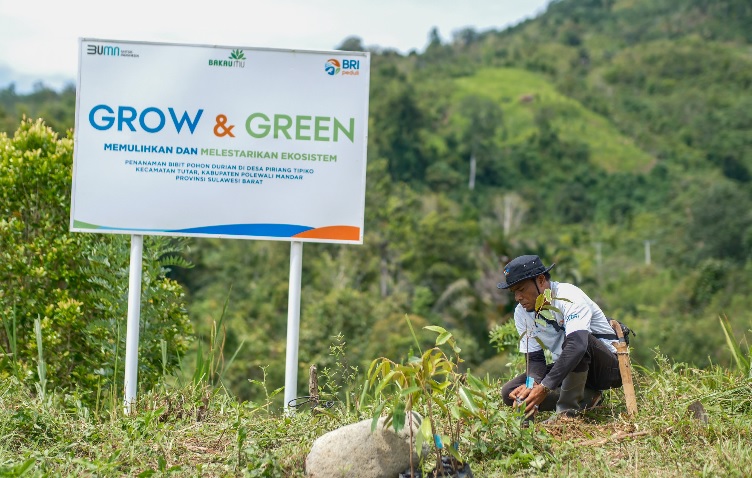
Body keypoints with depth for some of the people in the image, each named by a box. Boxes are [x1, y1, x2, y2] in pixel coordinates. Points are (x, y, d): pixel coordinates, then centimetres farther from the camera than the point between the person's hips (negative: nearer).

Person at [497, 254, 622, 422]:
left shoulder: (569, 296, -25)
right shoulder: (522, 312, -2)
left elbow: (577, 345, -40)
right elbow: (534, 358, -2)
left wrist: (544, 387, -47)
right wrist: (532, 384, -27)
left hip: (608, 367, -7)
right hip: (566, 370, 7)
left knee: (573, 340, -38)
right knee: (510, 392, -10)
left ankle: (567, 410, -27)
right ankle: (586, 397, -9)